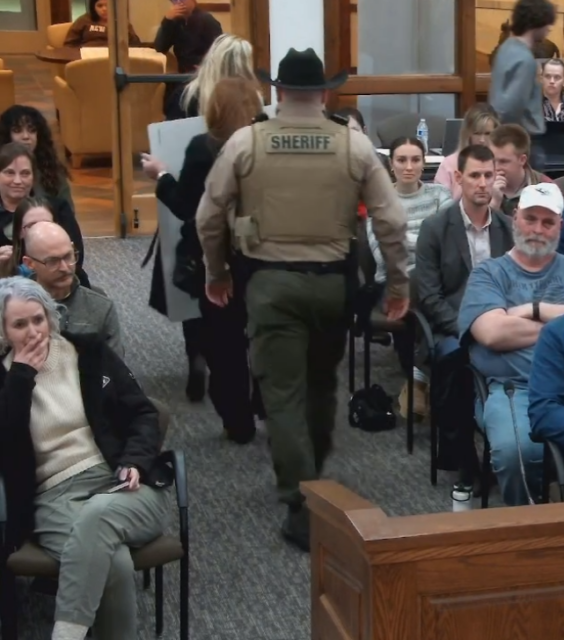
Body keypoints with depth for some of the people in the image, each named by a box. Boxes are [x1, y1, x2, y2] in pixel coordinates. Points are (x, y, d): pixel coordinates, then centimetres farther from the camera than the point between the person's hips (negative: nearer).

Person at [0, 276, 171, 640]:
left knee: (95, 515, -38)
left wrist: (135, 462, -8)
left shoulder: (90, 353, 10)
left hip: (124, 487, 1)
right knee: (114, 562, -34)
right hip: (55, 498, 0)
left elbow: (144, 412, 11)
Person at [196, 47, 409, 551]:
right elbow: (391, 220, -2)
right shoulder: (356, 145, -2)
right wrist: (399, 283, 9)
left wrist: (216, 273, 18)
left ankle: (304, 506, -1)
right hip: (333, 281, 2)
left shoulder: (244, 142, -3)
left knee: (284, 393, 2)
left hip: (271, 281, -2)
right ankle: (311, 478, 38)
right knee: (322, 384, 21)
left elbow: (209, 217, 3)